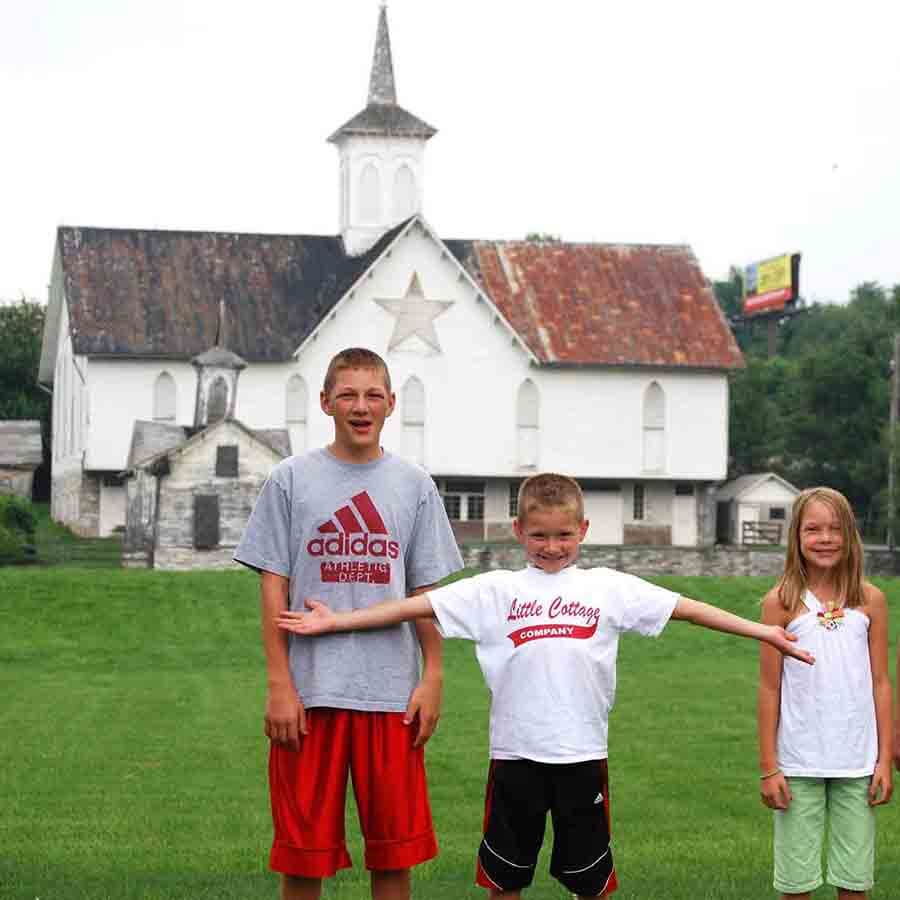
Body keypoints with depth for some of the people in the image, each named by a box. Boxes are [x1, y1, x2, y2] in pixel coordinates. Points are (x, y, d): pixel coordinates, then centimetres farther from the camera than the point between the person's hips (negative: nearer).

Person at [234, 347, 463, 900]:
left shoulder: (414, 485, 8)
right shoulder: (292, 479, 3)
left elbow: (426, 592, 10)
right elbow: (274, 589, 1)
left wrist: (433, 678, 1)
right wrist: (279, 684, -6)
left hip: (391, 692, 1)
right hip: (311, 689, -1)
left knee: (394, 852, 5)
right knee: (303, 854, 3)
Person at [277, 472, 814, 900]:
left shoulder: (608, 588, 4)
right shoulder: (496, 590, 2)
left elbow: (685, 607, 3)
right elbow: (418, 604, -1)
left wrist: (763, 631, -1)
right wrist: (335, 622, -6)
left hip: (583, 753, 0)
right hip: (515, 752, 0)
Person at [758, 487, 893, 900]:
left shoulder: (870, 600, 2)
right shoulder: (781, 601, -3)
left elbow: (880, 683, 5)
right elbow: (769, 688, -1)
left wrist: (885, 759, 2)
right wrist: (768, 768, -2)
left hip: (857, 763, 2)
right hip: (799, 764, -1)